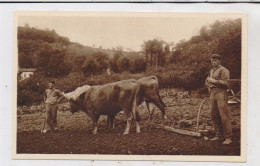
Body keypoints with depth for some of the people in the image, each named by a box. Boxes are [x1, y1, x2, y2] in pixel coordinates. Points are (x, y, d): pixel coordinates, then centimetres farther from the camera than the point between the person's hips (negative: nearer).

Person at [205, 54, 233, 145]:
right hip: (212, 94, 8)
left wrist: (214, 81, -14)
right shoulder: (211, 71, 19)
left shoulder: (223, 70, -6)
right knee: (214, 116, 8)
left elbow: (225, 83, -16)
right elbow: (207, 80, 35)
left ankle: (228, 138, -9)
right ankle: (219, 135, 16)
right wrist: (209, 88, 17)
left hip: (221, 94, -8)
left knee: (224, 116, -11)